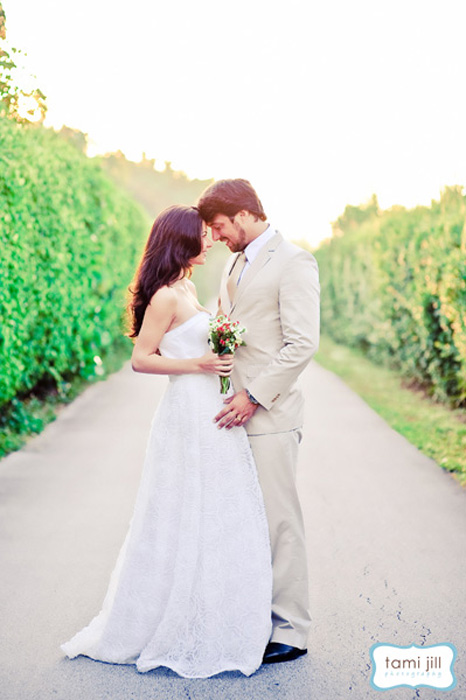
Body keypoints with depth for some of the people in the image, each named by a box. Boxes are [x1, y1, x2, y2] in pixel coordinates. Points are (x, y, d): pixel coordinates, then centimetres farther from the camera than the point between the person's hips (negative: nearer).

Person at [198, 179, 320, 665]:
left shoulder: (293, 262, -8)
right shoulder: (234, 266, 19)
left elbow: (302, 343, -16)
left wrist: (254, 397, -17)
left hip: (269, 416, -8)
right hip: (234, 413, 8)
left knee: (278, 522, -3)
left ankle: (291, 632, 8)